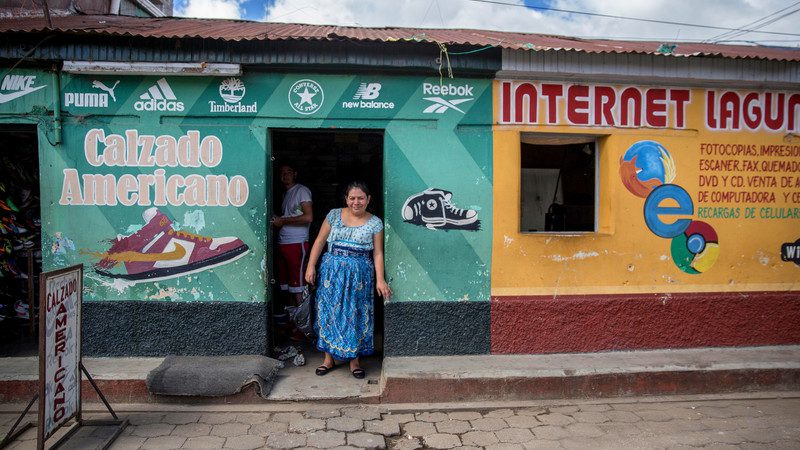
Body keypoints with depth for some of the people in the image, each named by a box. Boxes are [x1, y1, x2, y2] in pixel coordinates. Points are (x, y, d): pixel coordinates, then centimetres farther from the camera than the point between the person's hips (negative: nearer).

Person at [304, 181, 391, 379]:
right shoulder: (334, 215, 2)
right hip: (332, 271, 1)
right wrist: (311, 266, -2)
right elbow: (320, 242, 4)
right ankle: (329, 358, 20)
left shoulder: (375, 223, 0)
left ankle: (354, 359, 18)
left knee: (356, 315, 4)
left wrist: (380, 280, -9)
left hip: (359, 274, -1)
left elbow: (378, 253, -2)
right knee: (329, 312, 6)